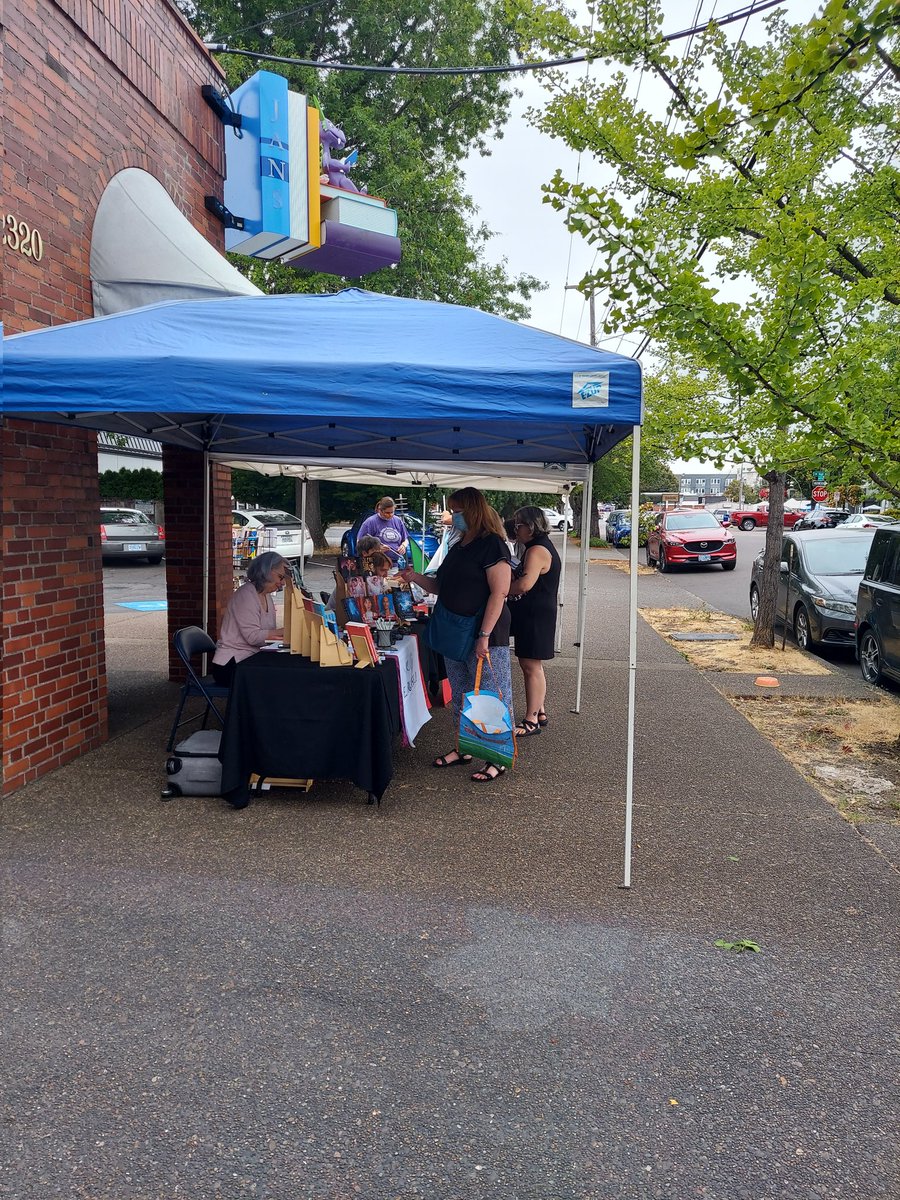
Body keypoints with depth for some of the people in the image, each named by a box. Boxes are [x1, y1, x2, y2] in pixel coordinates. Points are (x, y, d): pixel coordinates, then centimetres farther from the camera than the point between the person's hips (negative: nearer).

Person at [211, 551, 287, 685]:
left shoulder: (267, 597, 15)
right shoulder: (246, 594, -13)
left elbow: (269, 634, 8)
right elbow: (252, 636, -20)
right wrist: (283, 632, -20)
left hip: (247, 659, 8)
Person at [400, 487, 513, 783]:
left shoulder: (492, 545, -13)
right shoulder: (458, 548, 15)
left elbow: (499, 592, -19)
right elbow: (442, 587, 20)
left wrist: (484, 635, -23)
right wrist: (415, 578, 3)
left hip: (485, 636, -9)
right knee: (460, 695, 17)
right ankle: (464, 749, 29)